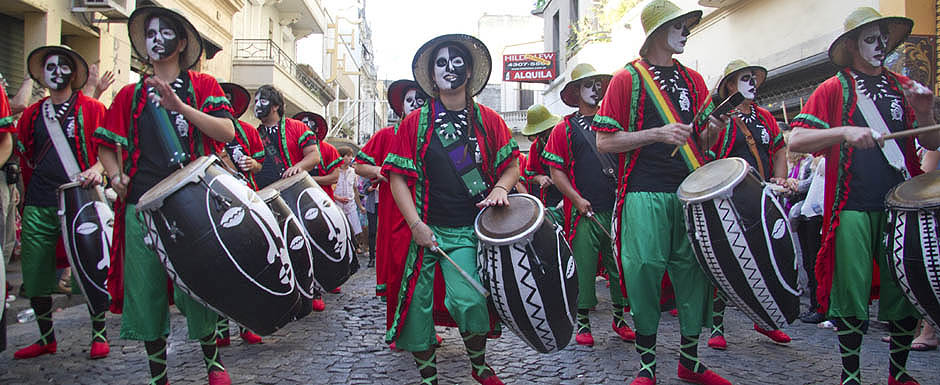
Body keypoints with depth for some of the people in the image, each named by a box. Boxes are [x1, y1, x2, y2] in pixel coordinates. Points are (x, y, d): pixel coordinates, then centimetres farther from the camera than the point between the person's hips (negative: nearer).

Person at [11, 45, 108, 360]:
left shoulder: (91, 109, 5)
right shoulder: (32, 114, 17)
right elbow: (23, 157, 22)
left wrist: (97, 169, -18)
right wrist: (24, 191, 9)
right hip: (38, 207, 4)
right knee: (35, 279, 7)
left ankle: (99, 333, 15)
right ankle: (46, 338, 25)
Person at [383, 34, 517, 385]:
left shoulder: (488, 120, 7)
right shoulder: (415, 122, 4)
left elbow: (511, 165, 13)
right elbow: (398, 176, 1)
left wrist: (499, 188, -9)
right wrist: (415, 223, -9)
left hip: (468, 232, 0)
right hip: (425, 231, 1)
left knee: (468, 301, -14)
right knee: (417, 304, 2)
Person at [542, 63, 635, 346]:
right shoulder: (564, 129, 6)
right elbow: (556, 171, 2)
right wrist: (577, 199, -10)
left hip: (617, 207, 3)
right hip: (584, 212, -2)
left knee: (620, 264, 6)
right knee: (584, 267, 0)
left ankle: (620, 317, 21)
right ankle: (583, 322, 13)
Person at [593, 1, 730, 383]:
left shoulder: (693, 80, 15)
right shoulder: (627, 79, 0)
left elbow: (702, 139, 20)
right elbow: (605, 141, -5)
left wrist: (713, 127, -4)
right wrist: (657, 133, -15)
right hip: (645, 196, -4)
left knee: (694, 271, 5)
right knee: (645, 273, -4)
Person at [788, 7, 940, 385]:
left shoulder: (902, 86, 16)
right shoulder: (833, 89, 4)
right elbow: (795, 141, -5)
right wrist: (844, 132, -20)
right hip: (852, 208, -3)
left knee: (905, 291, 4)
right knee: (851, 295, -3)